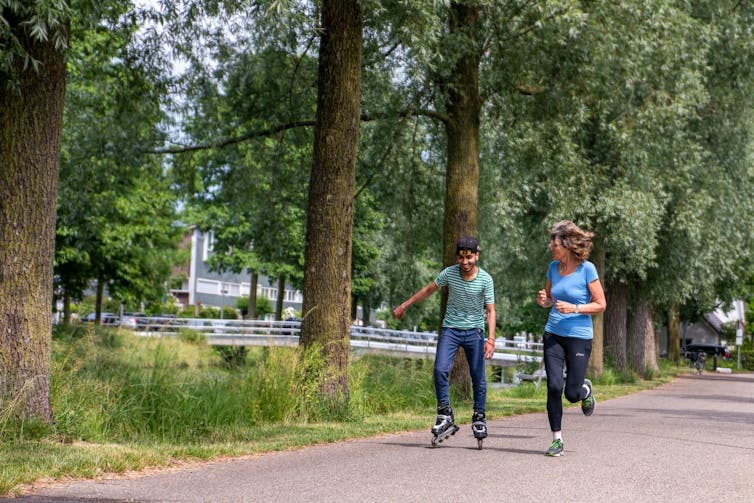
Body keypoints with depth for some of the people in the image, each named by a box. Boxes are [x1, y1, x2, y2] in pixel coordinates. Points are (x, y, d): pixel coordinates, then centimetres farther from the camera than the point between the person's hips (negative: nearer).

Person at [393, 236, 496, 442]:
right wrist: (404, 305, 15)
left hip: (474, 331, -1)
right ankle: (445, 414, -7)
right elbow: (428, 290, 9)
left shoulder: (485, 280, -11)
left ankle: (479, 418, 14)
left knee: (478, 376, 0)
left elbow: (490, 310, -9)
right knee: (440, 370, -15)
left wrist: (491, 338, -21)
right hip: (450, 329, 1)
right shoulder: (449, 273, -7)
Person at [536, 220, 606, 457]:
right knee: (554, 387, -6)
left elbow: (600, 304, -7)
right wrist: (543, 300, -6)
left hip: (579, 337, -4)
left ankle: (586, 389, 36)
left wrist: (574, 308, -20)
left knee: (572, 394, -1)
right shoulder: (554, 267, 4)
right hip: (554, 334, 4)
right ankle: (557, 439, 5)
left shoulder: (587, 269, -11)